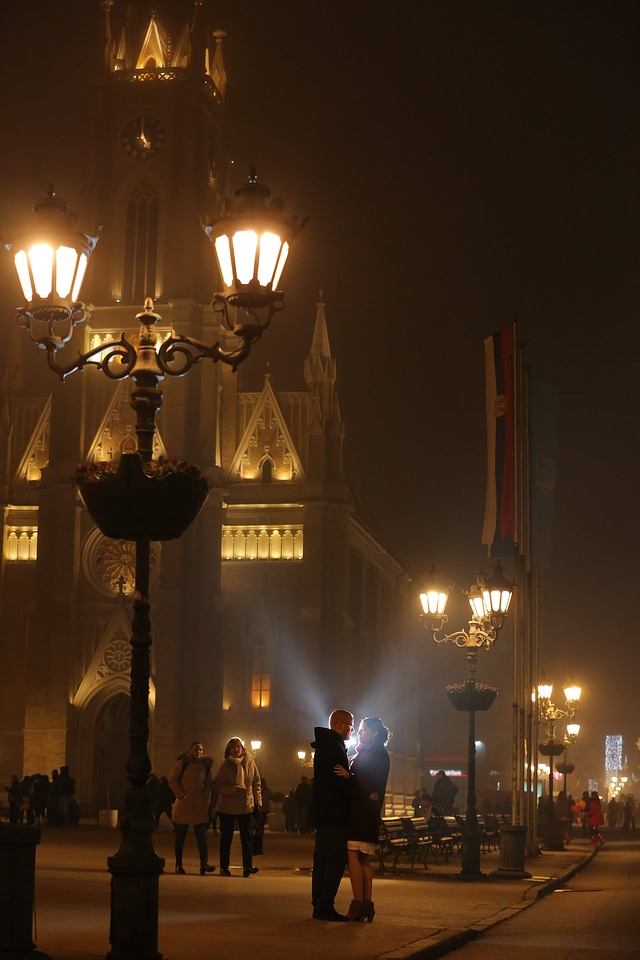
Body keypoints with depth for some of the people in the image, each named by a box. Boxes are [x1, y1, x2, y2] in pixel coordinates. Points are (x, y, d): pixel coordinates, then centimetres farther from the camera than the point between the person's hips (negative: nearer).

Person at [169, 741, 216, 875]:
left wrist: (205, 798, 1)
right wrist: (181, 795, -10)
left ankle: (204, 863, -11)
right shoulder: (182, 763, -1)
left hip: (199, 806, 3)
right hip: (183, 804, -3)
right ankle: (178, 864, 11)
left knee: (201, 834, -6)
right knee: (180, 835, 3)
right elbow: (172, 781, -2)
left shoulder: (206, 765, 10)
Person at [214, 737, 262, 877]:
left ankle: (248, 866, -11)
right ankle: (224, 867, 13)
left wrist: (258, 803, 1)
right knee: (226, 838, 6)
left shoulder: (250, 762, 5)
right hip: (227, 806, -1)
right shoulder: (225, 765, 0)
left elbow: (256, 783, 7)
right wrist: (234, 789, -21)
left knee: (247, 836, -8)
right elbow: (219, 785, -6)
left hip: (247, 806, 1)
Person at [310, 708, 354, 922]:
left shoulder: (325, 745, 19)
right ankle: (325, 906, -12)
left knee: (322, 860, 12)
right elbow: (340, 781, -22)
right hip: (333, 814, -11)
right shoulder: (334, 747, -14)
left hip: (323, 813, 11)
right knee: (336, 861, -10)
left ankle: (319, 904, 16)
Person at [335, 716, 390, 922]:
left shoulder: (378, 754, -6)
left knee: (353, 855, -14)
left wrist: (349, 775, -22)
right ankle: (367, 905, 9)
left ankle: (358, 905, -16)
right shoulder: (363, 753, 21)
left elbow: (372, 783, -16)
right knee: (363, 859, 8)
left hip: (363, 811, -9)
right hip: (359, 811, 9)